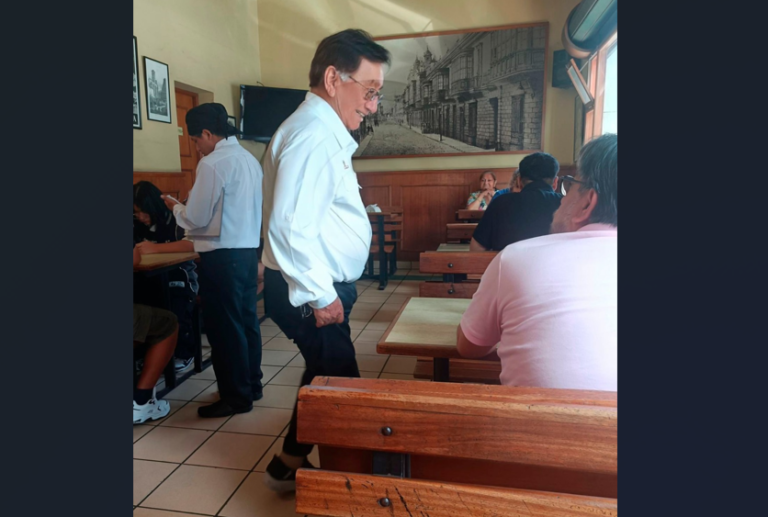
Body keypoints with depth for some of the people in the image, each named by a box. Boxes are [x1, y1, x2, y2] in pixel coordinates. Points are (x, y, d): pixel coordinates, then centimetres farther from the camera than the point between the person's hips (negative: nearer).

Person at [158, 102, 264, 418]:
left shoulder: (212, 163, -14)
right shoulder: (250, 159, 11)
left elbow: (196, 218, -12)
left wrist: (174, 206, 7)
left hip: (222, 256, -8)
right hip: (248, 250, 9)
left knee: (224, 327, 2)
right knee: (247, 320, 16)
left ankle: (236, 397, 12)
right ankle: (251, 384, 29)